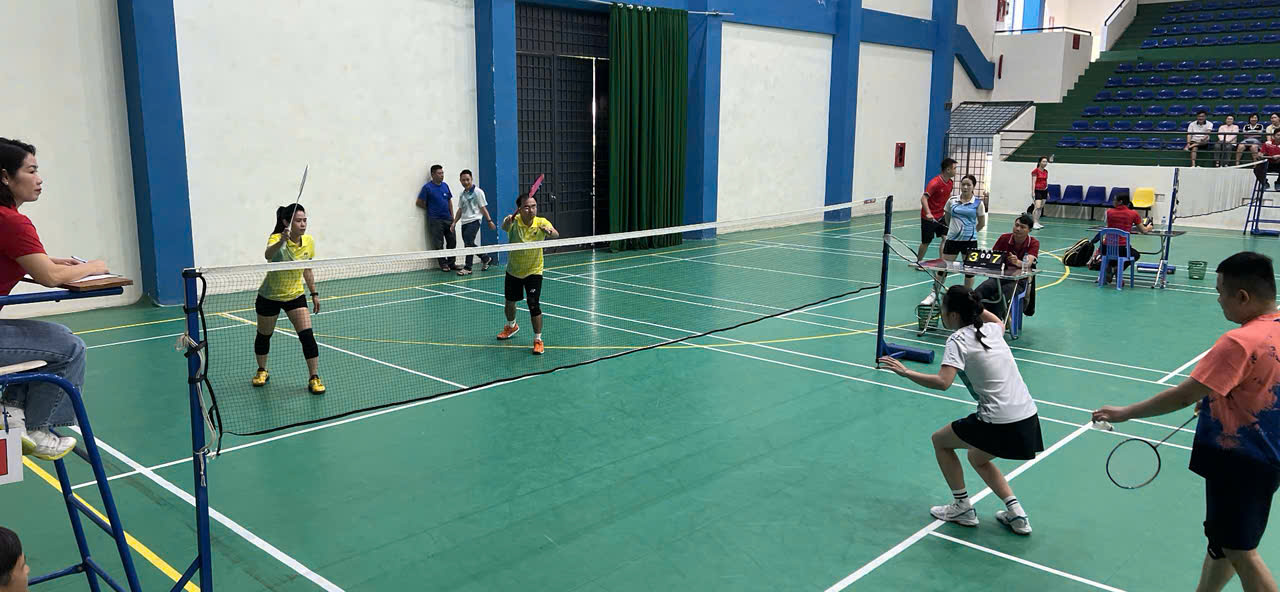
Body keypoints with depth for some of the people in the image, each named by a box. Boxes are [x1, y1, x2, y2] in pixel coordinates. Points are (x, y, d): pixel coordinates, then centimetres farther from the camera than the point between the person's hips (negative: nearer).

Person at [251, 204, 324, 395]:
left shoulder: (309, 242, -8)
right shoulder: (276, 239, -23)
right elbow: (268, 254, -49)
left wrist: (314, 294, 9)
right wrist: (282, 241, -67)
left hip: (295, 296, 3)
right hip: (269, 297, -2)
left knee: (307, 335, -13)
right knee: (264, 335, 15)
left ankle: (314, 378, -5)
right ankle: (262, 371, 40)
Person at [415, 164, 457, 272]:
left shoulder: (445, 185, 10)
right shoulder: (427, 187, -7)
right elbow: (420, 203, -4)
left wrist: (452, 217, 9)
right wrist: (431, 209, 1)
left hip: (448, 219, 6)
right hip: (435, 220, -5)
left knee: (452, 242, 7)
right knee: (439, 244, 0)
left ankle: (451, 263, 17)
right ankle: (443, 264, 8)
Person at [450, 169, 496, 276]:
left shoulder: (477, 192, -2)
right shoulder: (462, 194, 16)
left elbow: (483, 208, -3)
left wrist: (489, 221, -8)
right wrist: (454, 223, 17)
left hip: (474, 220, -7)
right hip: (464, 222, 7)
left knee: (468, 241, -19)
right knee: (469, 244, 6)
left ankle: (468, 267, -16)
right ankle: (486, 259, 26)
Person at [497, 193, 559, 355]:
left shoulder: (541, 223, -20)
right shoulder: (514, 221, -20)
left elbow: (556, 234, -38)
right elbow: (504, 228, -43)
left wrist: (550, 232, -62)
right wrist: (507, 221, -67)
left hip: (533, 272, -2)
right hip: (513, 270, 2)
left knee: (534, 305, -15)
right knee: (510, 302, 20)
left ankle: (538, 339, 2)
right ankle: (511, 326, 51)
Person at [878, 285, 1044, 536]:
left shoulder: (958, 340, -10)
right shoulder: (991, 329, 11)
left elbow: (943, 382, -25)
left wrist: (906, 372, -18)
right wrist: (972, 304, 32)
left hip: (1000, 424, -8)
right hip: (1028, 417, 8)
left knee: (940, 440, 15)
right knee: (978, 458, 31)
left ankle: (962, 507, 19)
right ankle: (1016, 514, 22)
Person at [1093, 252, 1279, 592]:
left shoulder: (1239, 343, -27)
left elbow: (1183, 396, -25)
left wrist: (1125, 413, -17)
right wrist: (1213, 401, 17)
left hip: (1240, 463, -9)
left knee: (1239, 551, 5)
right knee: (1223, 540, 21)